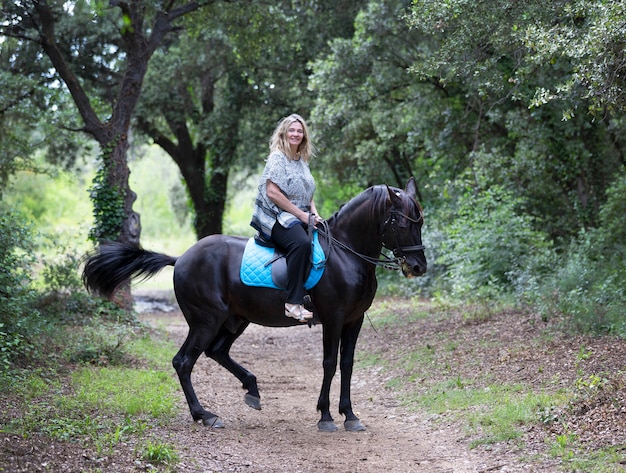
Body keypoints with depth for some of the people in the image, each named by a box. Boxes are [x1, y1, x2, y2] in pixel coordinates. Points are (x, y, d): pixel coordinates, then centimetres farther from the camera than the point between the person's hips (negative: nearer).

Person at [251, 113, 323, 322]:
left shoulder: (303, 162, 20)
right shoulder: (277, 158, -4)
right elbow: (272, 193, -14)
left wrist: (314, 214, 2)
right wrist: (301, 214, -15)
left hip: (299, 218, 9)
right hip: (276, 217, -9)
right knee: (302, 243, -36)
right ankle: (293, 303, -39)